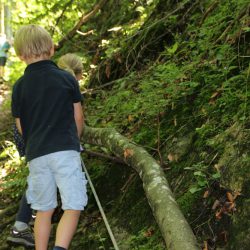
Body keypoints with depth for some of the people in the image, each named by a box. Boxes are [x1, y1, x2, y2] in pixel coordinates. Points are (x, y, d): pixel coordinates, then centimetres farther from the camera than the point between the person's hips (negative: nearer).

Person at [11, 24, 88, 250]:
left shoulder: (19, 87, 4)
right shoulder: (67, 78, 1)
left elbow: (21, 127, 9)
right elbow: (78, 117, 7)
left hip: (36, 155, 3)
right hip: (65, 150, -2)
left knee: (44, 210, 14)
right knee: (73, 207, -1)